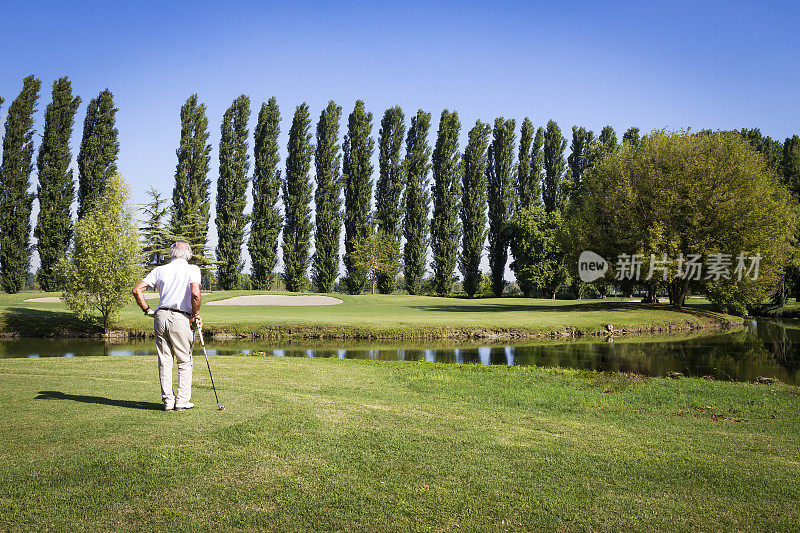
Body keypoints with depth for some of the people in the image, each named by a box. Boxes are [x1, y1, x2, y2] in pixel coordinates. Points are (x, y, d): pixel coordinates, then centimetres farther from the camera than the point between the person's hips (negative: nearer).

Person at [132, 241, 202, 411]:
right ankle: (182, 400, 7)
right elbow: (195, 294, -18)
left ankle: (168, 400, 12)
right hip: (181, 319, -4)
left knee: (164, 360, 9)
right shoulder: (192, 269, -1)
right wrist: (195, 315, -5)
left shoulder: (160, 270, 11)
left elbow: (137, 290, 5)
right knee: (185, 361, 8)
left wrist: (147, 311, 13)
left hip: (161, 316, 4)